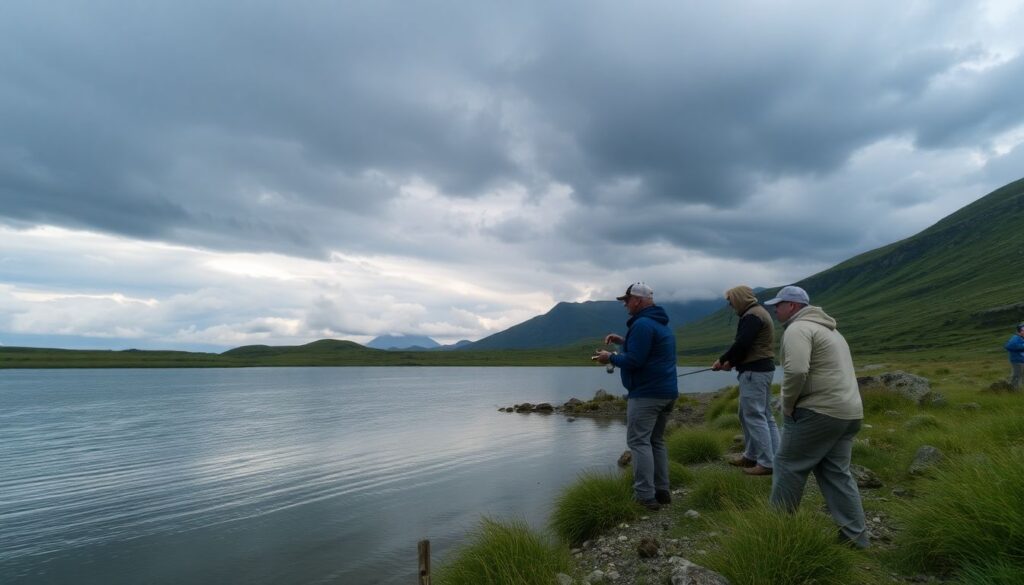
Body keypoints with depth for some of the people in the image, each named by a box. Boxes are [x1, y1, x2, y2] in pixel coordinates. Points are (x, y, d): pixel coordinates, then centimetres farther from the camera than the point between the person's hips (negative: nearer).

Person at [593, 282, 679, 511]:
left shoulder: (642, 324, -16)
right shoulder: (660, 323, 17)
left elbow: (634, 360, -22)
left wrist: (611, 357, -7)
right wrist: (624, 341, 18)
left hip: (647, 393, -10)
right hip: (667, 392, 10)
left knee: (638, 441, -5)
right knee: (656, 440, 16)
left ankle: (645, 495, -7)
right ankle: (662, 491, 17)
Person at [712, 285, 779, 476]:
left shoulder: (752, 315, -15)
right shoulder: (758, 312, 18)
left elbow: (742, 343, -23)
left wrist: (722, 360, -10)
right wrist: (732, 361, 8)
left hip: (754, 372, -11)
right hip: (762, 368, 11)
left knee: (755, 417, -6)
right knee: (755, 415, 17)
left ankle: (767, 462, -3)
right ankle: (751, 455, 26)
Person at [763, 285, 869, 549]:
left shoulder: (798, 329, -11)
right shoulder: (827, 328, 22)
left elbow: (796, 371, -26)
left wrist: (787, 405, -12)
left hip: (819, 412, -9)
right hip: (849, 412, 9)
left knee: (788, 466, 3)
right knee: (837, 473, 14)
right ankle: (855, 536, 17)